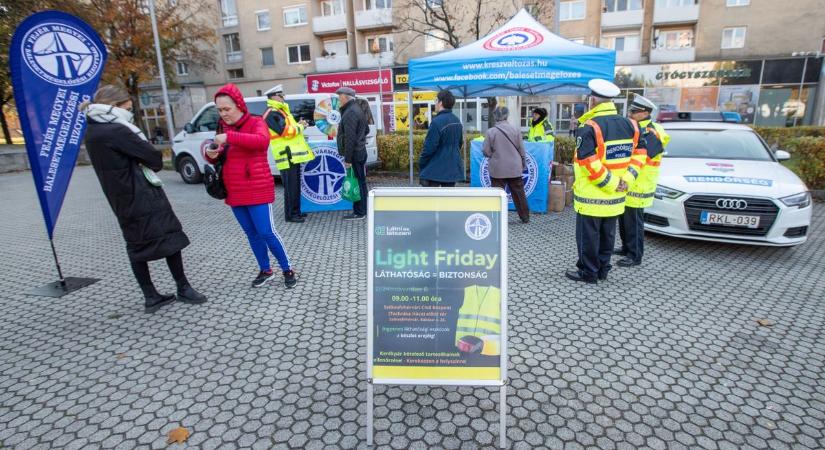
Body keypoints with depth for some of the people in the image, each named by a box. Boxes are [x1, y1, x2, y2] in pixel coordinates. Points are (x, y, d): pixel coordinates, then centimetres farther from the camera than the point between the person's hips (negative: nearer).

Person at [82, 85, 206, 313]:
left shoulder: (92, 132, 10)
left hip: (123, 199, 9)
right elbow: (153, 157, -13)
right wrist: (155, 164, 6)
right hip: (142, 196, -9)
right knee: (170, 238, 2)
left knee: (136, 245, 12)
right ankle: (183, 289, 11)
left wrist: (143, 164, 0)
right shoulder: (115, 131, -18)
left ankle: (151, 297, 18)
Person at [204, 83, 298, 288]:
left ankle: (288, 270, 9)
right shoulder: (223, 127, 13)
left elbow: (262, 140, -29)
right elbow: (220, 159, 19)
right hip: (234, 191, 6)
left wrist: (230, 137, -34)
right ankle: (265, 270, 25)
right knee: (251, 233, 12)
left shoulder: (255, 122, -6)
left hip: (257, 189, -6)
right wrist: (211, 155, -4)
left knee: (266, 232, -6)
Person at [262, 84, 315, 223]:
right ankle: (290, 215, 1)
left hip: (293, 155, 10)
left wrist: (298, 125, 7)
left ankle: (296, 211, 23)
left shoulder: (279, 111, 20)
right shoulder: (272, 114, -13)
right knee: (291, 187, -6)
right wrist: (300, 127, -7)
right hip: (287, 156, -10)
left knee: (296, 185, 15)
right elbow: (286, 131, -21)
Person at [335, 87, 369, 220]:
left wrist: (348, 159, -22)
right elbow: (366, 129, 27)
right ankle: (360, 209, 21)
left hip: (354, 154, -10)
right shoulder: (356, 110, 17)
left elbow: (350, 139, -22)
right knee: (359, 182, 13)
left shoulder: (350, 113, -16)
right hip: (359, 152, 10)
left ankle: (359, 212, 0)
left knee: (357, 182, -5)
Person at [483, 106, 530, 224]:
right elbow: (521, 149, 2)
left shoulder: (490, 132, -9)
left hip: (498, 169, -2)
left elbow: (486, 152, -8)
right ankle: (525, 217, 25)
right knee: (519, 193, 14)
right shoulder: (515, 129, -2)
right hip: (515, 168, 3)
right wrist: (523, 163, 15)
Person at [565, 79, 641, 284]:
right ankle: (603, 269, 29)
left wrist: (612, 184, -15)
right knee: (607, 234, 17)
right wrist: (626, 179, -1)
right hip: (615, 197, 7)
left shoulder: (589, 128, -17)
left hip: (591, 196, -7)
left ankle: (588, 272, 14)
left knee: (588, 236, 5)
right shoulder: (629, 125, 5)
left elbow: (588, 163, -23)